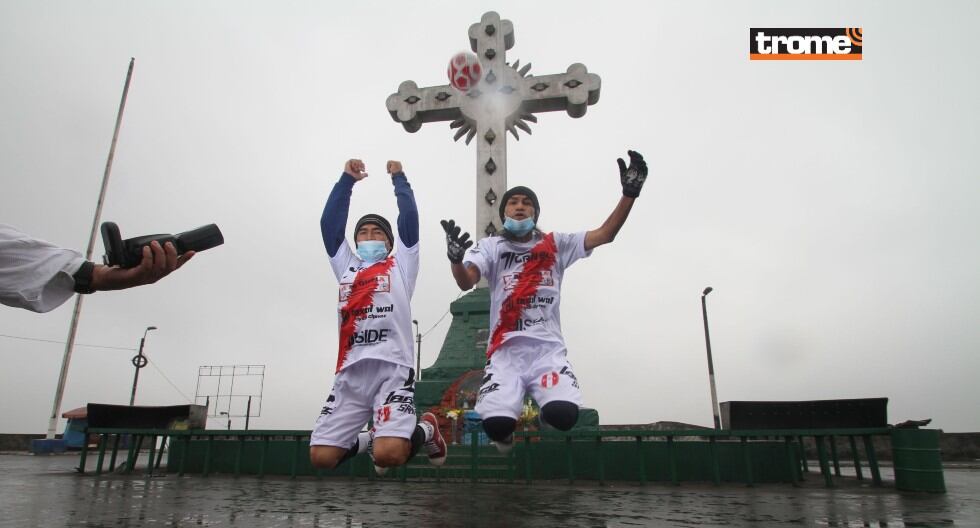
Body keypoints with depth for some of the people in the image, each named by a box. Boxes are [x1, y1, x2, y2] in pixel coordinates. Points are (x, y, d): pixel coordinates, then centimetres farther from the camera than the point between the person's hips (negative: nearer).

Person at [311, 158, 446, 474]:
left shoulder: (400, 266, 17)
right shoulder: (346, 267, 25)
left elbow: (409, 218, 9)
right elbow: (329, 223, 19)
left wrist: (398, 178, 18)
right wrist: (347, 180, 18)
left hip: (392, 369, -4)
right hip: (350, 374, 4)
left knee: (389, 454, -21)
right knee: (321, 456, -5)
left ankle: (426, 430, 13)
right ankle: (372, 440, 24)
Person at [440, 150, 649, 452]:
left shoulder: (557, 244, 15)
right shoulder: (491, 246, 11)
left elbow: (604, 234, 5)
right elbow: (466, 282, -6)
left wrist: (629, 193, -9)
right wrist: (455, 258, -30)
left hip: (547, 349, 1)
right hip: (506, 350, -1)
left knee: (564, 414, -25)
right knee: (497, 422, -22)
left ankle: (541, 413, 14)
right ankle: (506, 435, 18)